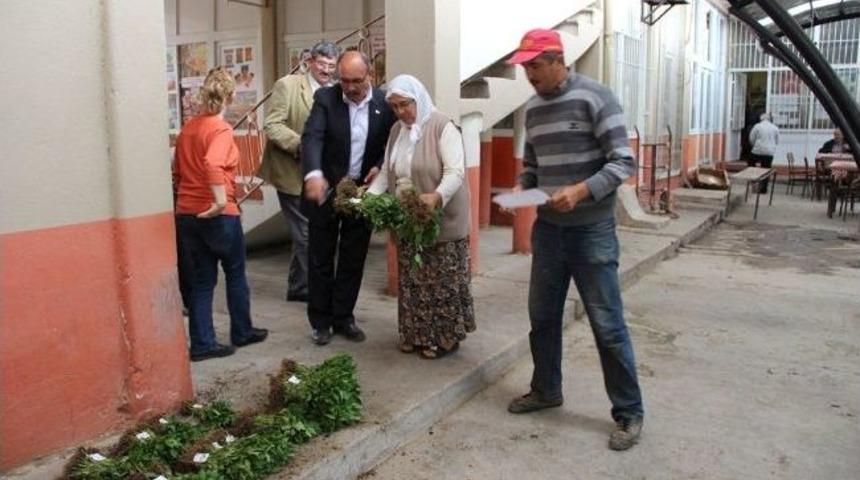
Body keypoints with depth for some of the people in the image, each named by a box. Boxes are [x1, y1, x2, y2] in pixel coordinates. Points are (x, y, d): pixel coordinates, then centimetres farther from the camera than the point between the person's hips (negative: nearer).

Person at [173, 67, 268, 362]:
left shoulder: (187, 128, 9)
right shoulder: (221, 129, -13)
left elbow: (177, 171, 16)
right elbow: (212, 164, -31)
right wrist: (221, 199, -28)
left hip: (187, 213, 6)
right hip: (217, 214, -6)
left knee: (202, 279, 12)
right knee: (235, 274, 13)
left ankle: (202, 344, 13)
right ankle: (242, 332, 27)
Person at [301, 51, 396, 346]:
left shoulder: (384, 103, -4)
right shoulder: (325, 98, -9)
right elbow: (312, 136, -22)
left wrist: (380, 167, -14)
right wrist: (314, 174, -39)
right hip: (326, 190, -1)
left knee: (353, 260, 10)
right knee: (320, 259, 7)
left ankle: (343, 318, 25)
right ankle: (320, 321, 21)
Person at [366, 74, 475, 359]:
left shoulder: (442, 127, -12)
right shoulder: (397, 130, 10)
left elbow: (455, 172, -21)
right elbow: (387, 171, 14)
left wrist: (436, 196, -39)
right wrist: (369, 196, -2)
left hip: (441, 219, -7)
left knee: (442, 281, 1)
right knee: (412, 280, 13)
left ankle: (446, 338, 14)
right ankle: (416, 334, 26)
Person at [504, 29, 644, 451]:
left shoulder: (594, 97, -11)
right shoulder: (533, 107, 9)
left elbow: (623, 162, -14)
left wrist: (580, 191, -27)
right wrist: (521, 186, -1)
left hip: (591, 230, -6)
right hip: (547, 228, 6)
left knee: (607, 324, 0)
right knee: (542, 315, 14)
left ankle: (629, 412, 14)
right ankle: (546, 390, 33)